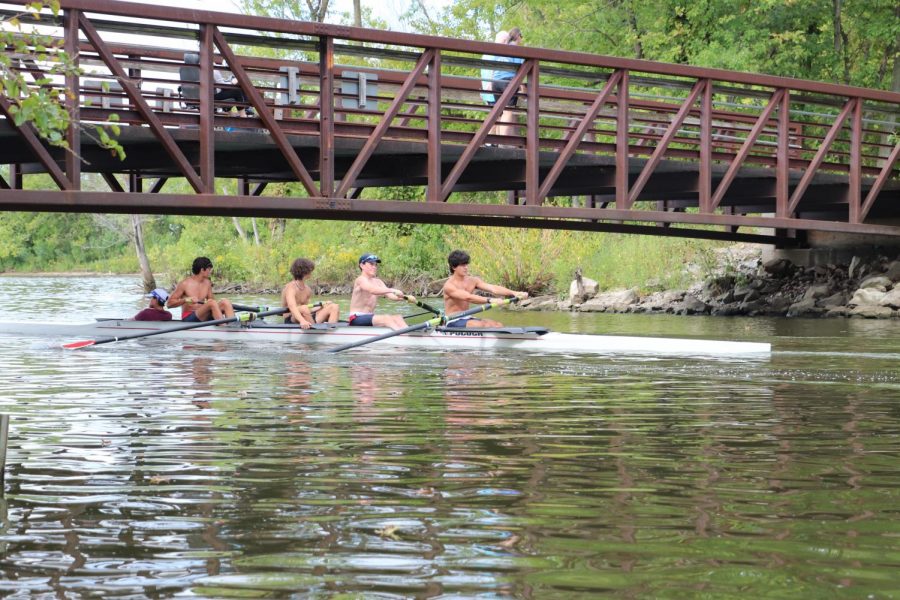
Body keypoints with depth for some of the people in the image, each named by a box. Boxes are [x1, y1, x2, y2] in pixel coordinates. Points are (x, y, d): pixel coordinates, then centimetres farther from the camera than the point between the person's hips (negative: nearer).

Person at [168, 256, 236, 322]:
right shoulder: (185, 284, -5)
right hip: (188, 319, -6)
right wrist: (186, 300, -20)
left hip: (203, 317, 6)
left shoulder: (207, 283, 12)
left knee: (225, 302, -17)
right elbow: (170, 304, -4)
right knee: (212, 303, -30)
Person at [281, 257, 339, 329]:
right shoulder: (291, 288, -15)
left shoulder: (307, 289, 12)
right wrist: (302, 321, -53)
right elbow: (292, 307, -35)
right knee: (303, 308, -39)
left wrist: (322, 306, 1)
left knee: (334, 307, -3)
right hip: (291, 321, -8)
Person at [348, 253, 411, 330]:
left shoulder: (377, 282, 15)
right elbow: (373, 290, -32)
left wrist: (406, 297, -19)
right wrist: (392, 290, -42)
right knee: (386, 318, -29)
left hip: (370, 317, 8)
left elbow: (389, 295, 0)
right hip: (357, 319, -8)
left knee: (398, 318, -12)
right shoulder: (361, 280, -10)